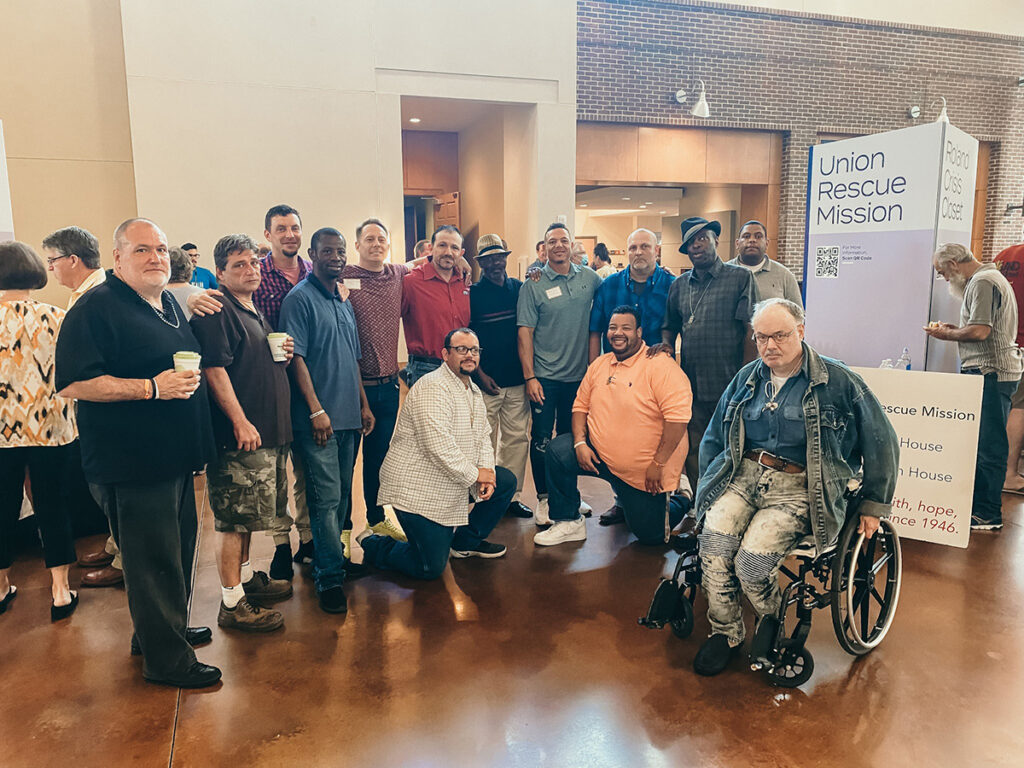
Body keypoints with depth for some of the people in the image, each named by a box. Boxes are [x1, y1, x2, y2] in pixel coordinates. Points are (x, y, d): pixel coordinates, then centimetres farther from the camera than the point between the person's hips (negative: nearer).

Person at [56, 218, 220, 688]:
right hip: (132, 463, -9)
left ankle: (168, 628, 38)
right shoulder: (96, 308, -14)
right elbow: (72, 383, -22)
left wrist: (188, 379, 11)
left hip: (175, 457, 9)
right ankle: (166, 659, 14)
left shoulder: (168, 304, 14)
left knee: (177, 548, 20)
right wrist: (152, 387, -25)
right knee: (153, 558, 0)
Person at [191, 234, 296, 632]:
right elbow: (214, 371, -19)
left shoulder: (257, 311, 17)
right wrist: (241, 422, -22)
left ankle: (245, 576, 34)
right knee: (235, 520, -3)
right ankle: (232, 603, 6)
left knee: (247, 516, 20)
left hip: (269, 431, 9)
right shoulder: (218, 312, -12)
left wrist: (283, 356, 6)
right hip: (239, 434, -9)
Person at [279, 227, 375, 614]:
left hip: (348, 416, 8)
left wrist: (364, 404, 17)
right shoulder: (300, 299, -7)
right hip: (319, 418, -7)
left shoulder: (344, 299, 17)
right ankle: (330, 578, 4)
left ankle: (329, 558, 29)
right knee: (326, 498, -5)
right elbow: (296, 358, -13)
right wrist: (316, 410, -17)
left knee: (343, 494, 14)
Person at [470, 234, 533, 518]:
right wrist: (479, 373, -7)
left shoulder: (519, 288, 9)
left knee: (517, 438, 8)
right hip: (486, 380, -4)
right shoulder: (472, 294, -1)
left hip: (517, 379, 4)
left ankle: (511, 495, 19)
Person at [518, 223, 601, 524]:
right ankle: (543, 498, 15)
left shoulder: (589, 278, 4)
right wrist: (529, 377, -13)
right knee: (541, 439, 1)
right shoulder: (533, 285, -5)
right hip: (545, 377, -3)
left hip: (579, 374, 3)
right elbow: (525, 332, -7)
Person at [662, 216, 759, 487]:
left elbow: (751, 332, -4)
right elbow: (670, 326, 23)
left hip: (728, 386, -4)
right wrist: (666, 345, -1)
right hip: (691, 386, 4)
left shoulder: (740, 278, 1)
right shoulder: (679, 285, 14)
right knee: (692, 451, 7)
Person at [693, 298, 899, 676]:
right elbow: (713, 437, 24)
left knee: (753, 557, -26)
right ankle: (724, 631, -1)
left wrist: (874, 505, 9)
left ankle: (773, 615, 9)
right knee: (713, 538, -24)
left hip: (798, 487, -4)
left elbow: (881, 442, 8)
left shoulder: (839, 382, 2)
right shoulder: (746, 378, 15)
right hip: (743, 474, 4)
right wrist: (708, 486, 14)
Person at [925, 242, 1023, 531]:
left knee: (987, 445, -7)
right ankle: (979, 505, 18)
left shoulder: (982, 282, -12)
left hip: (990, 373, -11)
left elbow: (979, 332, -21)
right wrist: (955, 329, 16)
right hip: (1000, 371, 11)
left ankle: (987, 515, -2)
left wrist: (947, 334, -6)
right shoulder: (992, 278, 22)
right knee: (985, 443, 12)